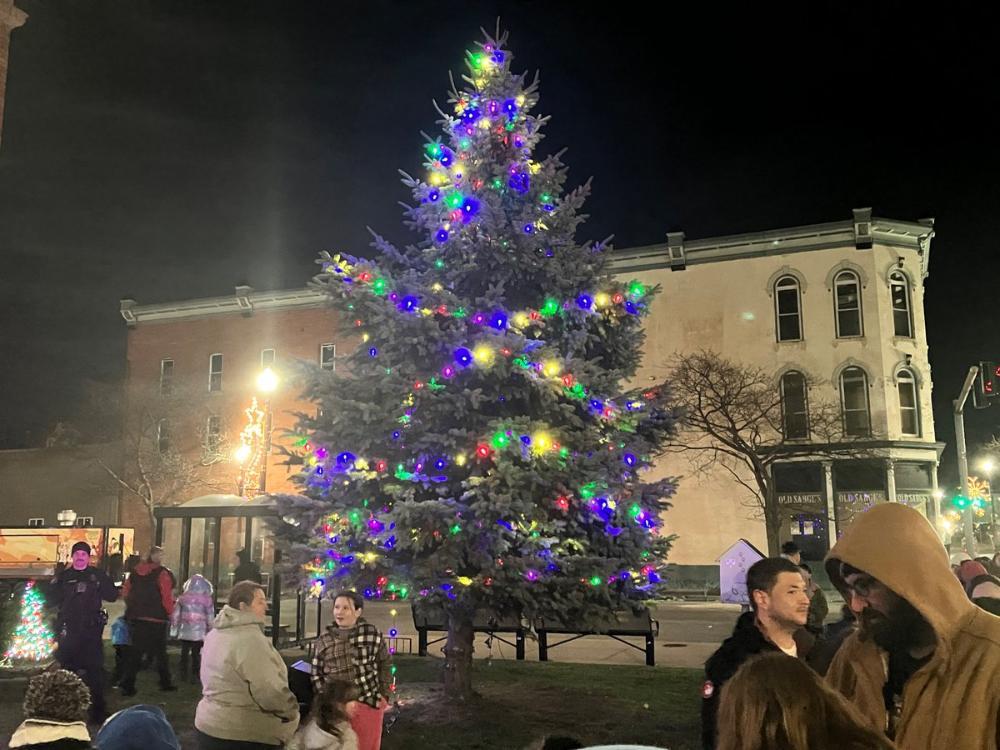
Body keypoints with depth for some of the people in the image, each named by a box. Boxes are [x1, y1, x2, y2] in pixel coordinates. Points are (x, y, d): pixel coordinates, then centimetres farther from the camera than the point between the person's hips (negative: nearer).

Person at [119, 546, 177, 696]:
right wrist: (170, 613, 1)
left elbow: (125, 592, 11)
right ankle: (165, 682, 18)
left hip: (135, 617, 5)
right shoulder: (162, 574, -12)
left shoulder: (136, 572, 7)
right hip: (156, 619, -5)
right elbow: (167, 597, -15)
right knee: (160, 652, 8)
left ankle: (127, 685, 5)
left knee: (135, 651, 10)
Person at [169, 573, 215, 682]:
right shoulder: (207, 600, -5)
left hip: (185, 632, 2)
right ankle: (194, 676, 6)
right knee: (196, 654, 5)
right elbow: (210, 617, -2)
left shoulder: (183, 598, 1)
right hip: (199, 632, -2)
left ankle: (184, 675, 18)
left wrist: (174, 631, 12)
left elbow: (175, 615, 4)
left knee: (184, 653, 13)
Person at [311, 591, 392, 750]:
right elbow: (316, 675, 4)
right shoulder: (323, 641, 1)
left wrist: (384, 695, 1)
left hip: (369, 703, -1)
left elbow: (384, 665, 5)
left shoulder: (373, 634, -4)